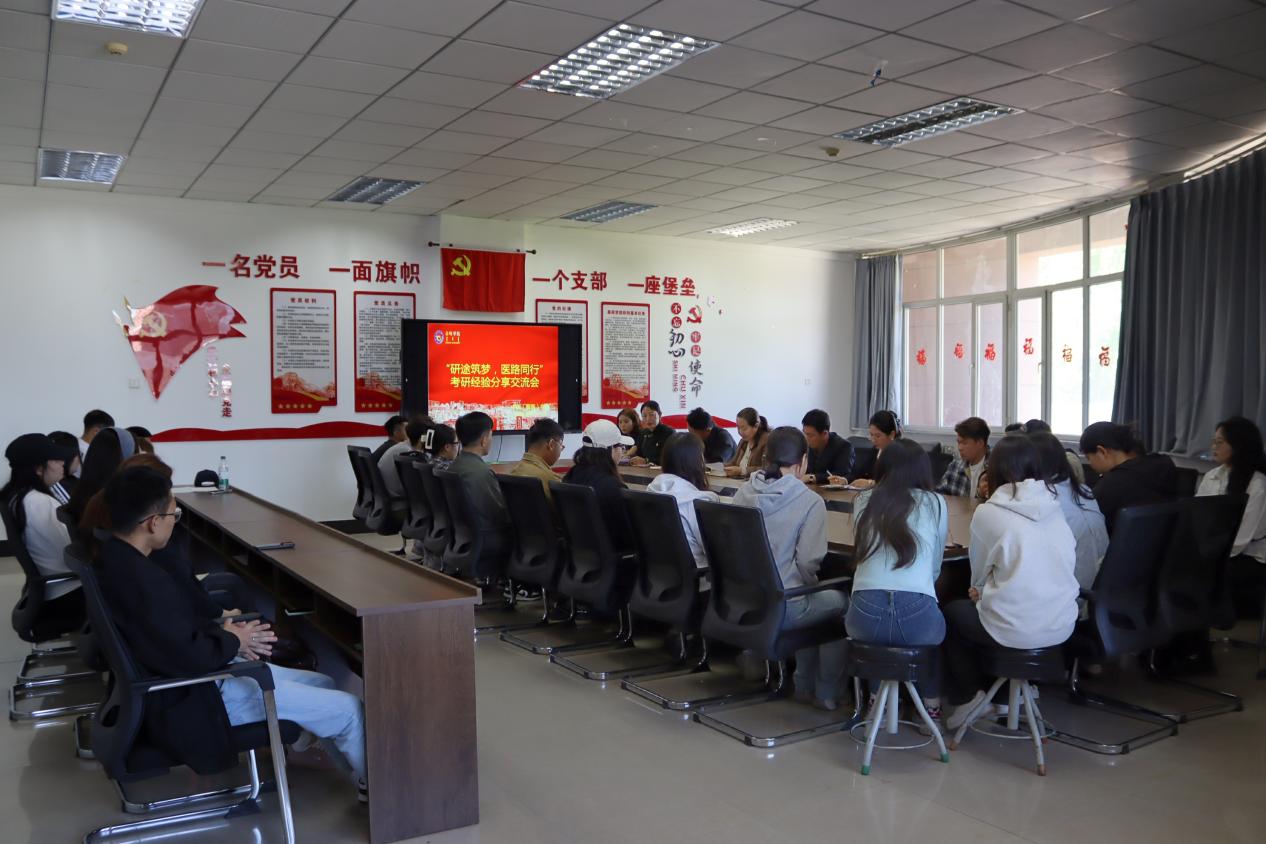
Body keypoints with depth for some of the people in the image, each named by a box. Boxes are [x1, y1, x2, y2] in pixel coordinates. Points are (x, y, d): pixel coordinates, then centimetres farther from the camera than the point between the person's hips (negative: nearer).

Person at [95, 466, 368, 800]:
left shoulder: (117, 556, 0)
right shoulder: (141, 580, -32)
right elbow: (191, 657, -30)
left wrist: (219, 629, -1)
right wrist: (234, 640, -11)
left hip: (180, 678, 10)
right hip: (193, 699, -10)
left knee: (323, 684, 15)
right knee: (349, 709, -4)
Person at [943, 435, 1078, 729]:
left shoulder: (988, 513, -11)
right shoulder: (1055, 508, 4)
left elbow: (978, 575, 1)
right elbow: (1069, 566, 16)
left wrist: (981, 591, 25)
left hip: (1014, 630, -5)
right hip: (1062, 627, 5)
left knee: (951, 613, 25)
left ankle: (969, 695, 21)